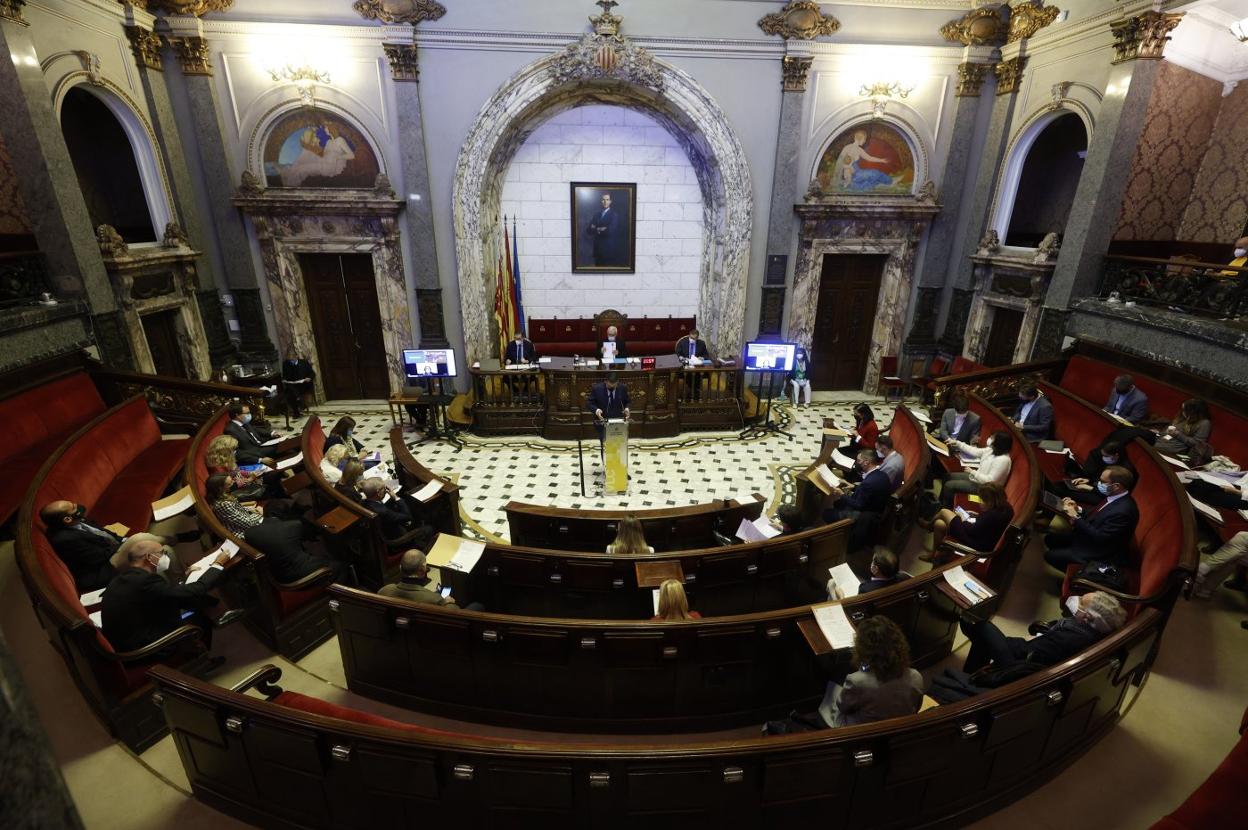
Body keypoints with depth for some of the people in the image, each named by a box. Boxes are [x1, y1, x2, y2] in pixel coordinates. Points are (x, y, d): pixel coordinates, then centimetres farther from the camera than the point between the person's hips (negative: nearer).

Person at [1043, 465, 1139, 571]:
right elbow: (1097, 514, 11)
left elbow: (1100, 538, -29)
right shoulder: (1117, 498, -3)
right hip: (1092, 538, 10)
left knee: (1050, 556, -9)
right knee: (1049, 538, 10)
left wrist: (1076, 517, -25)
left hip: (1102, 554, -10)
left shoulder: (1123, 511, -32)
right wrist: (1077, 509, -6)